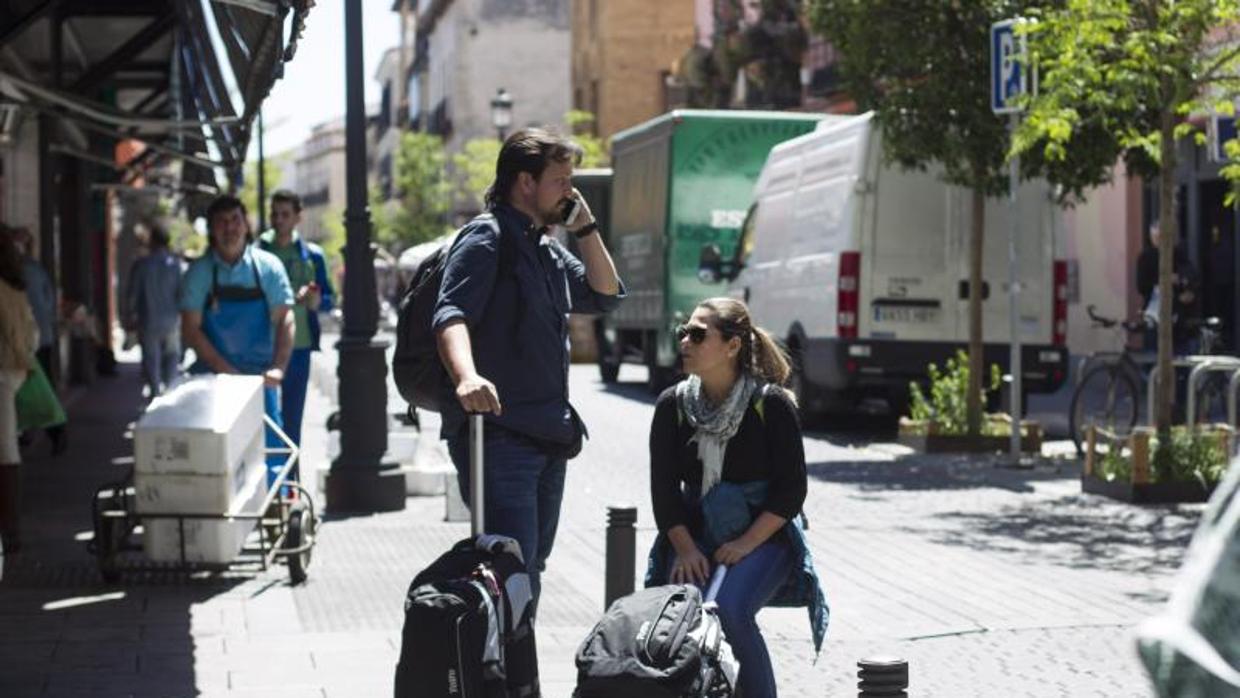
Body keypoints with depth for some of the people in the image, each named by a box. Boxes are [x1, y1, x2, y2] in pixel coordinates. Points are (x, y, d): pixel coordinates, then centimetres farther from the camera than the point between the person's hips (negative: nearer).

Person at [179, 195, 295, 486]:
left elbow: (284, 320, -1)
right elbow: (190, 328, -2)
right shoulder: (199, 272, 1)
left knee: (268, 444, -4)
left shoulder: (268, 266, 2)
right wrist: (225, 369, -11)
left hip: (260, 375, 0)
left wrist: (278, 368, -15)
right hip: (213, 374, 0)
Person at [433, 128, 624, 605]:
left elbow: (605, 295, 25)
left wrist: (585, 229, 12)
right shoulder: (488, 237, -8)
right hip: (498, 433, -9)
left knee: (531, 566, 15)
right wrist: (467, 377, -42)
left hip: (548, 436, 9)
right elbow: (450, 314, -22)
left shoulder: (546, 248, 21)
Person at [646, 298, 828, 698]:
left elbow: (791, 489, -7)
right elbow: (664, 488, 2)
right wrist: (685, 548, -12)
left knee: (730, 610, -29)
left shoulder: (771, 405, -7)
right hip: (694, 534, 3)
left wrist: (746, 544, -16)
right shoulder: (673, 405, 3)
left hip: (763, 536, -3)